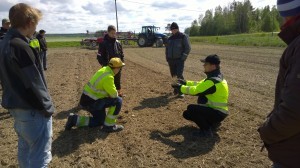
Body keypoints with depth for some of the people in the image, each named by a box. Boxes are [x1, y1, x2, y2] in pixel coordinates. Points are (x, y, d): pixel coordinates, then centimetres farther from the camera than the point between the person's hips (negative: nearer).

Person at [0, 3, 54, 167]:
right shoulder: (21, 47, -23)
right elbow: (33, 84, -22)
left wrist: (14, 101, 20)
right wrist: (47, 107, -10)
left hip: (15, 106, 10)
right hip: (32, 110, -10)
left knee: (25, 148, 25)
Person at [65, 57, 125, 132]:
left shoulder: (104, 69, 5)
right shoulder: (108, 77, -24)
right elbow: (114, 94, -18)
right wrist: (115, 93, 2)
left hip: (87, 99, 10)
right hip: (91, 102, -10)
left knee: (100, 121, 23)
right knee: (118, 101, -13)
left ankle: (74, 119, 16)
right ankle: (109, 125, -3)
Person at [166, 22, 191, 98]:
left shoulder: (183, 37, -2)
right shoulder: (169, 39, 13)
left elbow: (187, 48, -7)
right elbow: (167, 49, 21)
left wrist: (183, 57, -15)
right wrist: (167, 58, 10)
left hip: (179, 60, -5)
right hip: (171, 60, 5)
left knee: (179, 75, -14)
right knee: (173, 75, 9)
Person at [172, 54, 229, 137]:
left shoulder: (214, 81, -25)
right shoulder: (216, 77, 6)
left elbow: (196, 90, -26)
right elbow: (200, 85, 12)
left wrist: (180, 87, -15)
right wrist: (185, 82, 3)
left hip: (218, 113, -10)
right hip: (217, 109, 10)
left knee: (191, 109, -21)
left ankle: (206, 130, -5)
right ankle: (213, 122, 20)